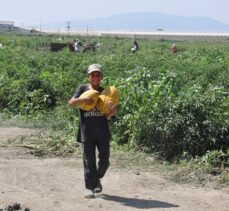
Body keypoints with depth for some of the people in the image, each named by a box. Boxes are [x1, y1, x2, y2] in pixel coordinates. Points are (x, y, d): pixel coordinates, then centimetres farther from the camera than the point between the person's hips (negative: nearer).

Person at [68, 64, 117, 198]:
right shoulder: (82, 89, 4)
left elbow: (114, 111, 6)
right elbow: (71, 103, -6)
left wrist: (109, 114, -17)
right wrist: (83, 99, -23)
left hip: (102, 131, 2)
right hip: (87, 131, -2)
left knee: (104, 159, 2)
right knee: (89, 160, 1)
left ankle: (97, 178, 29)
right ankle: (90, 187, 8)